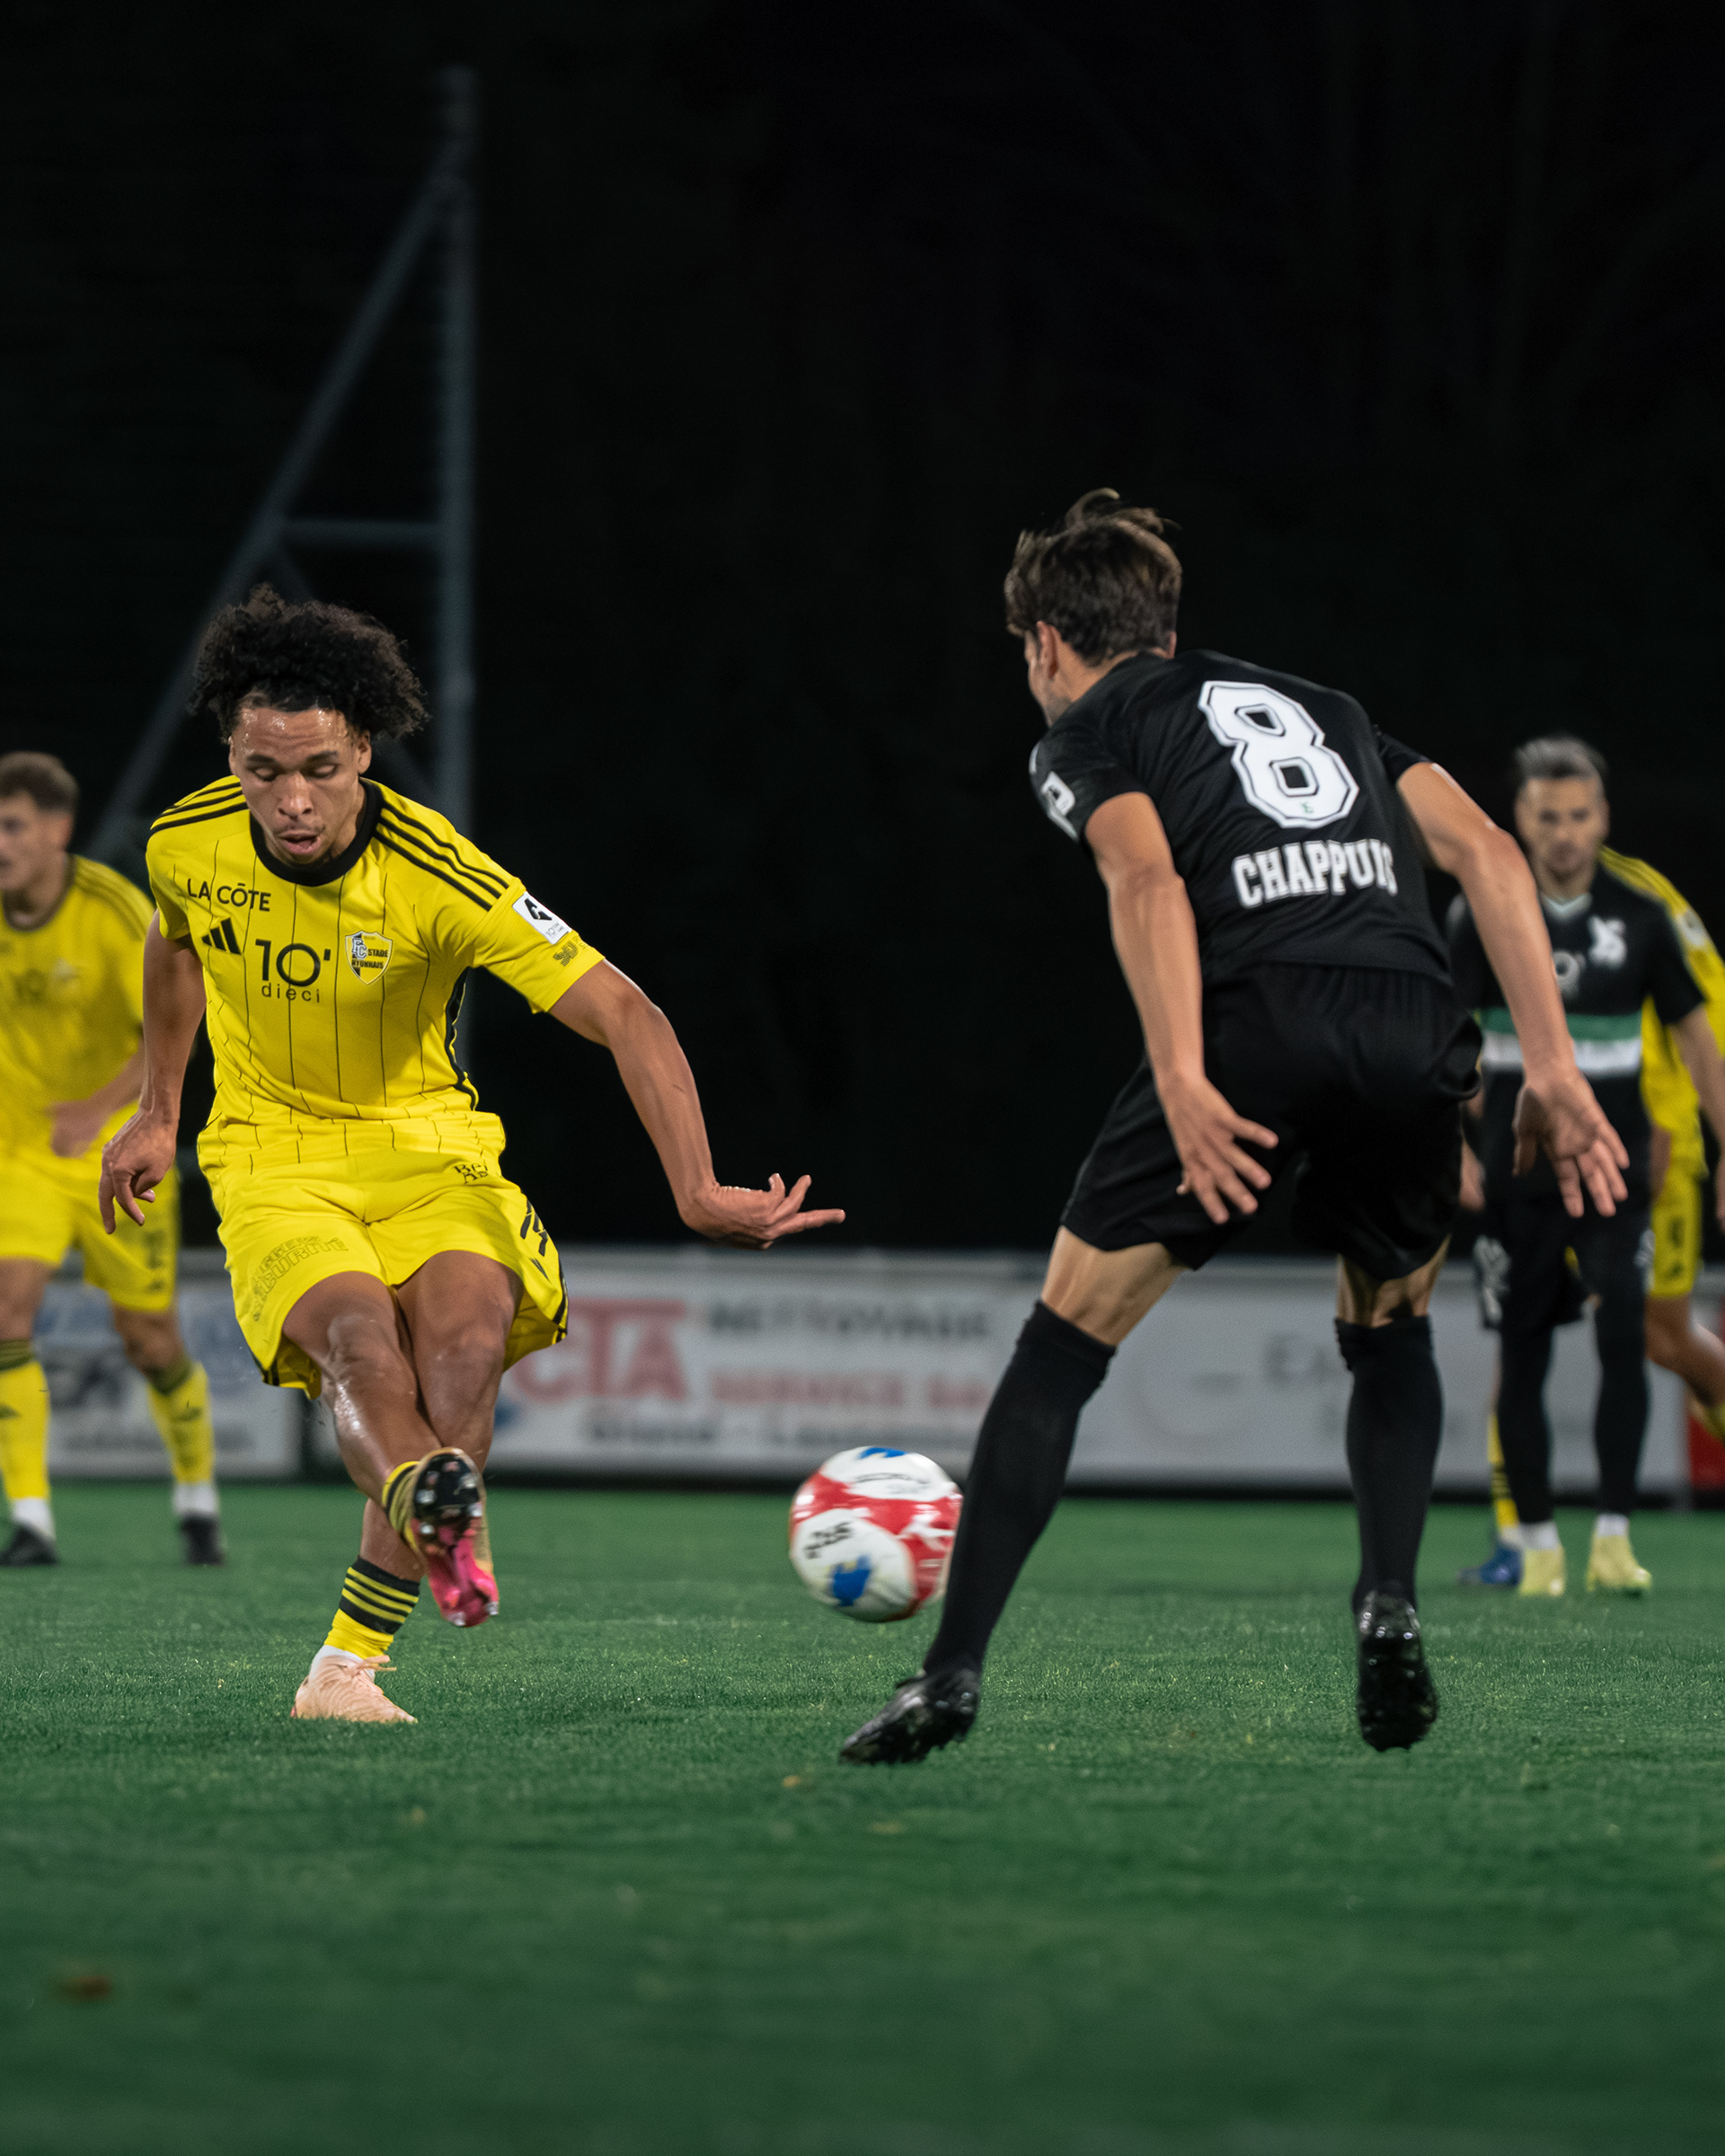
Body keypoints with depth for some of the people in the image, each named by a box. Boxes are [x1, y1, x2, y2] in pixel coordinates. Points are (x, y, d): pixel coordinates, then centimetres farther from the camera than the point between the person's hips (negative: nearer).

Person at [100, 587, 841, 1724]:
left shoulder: (441, 879, -22)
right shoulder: (187, 842, -10)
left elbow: (627, 1015, -23)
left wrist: (696, 1188, -33)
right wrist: (159, 1109, 22)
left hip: (424, 1144, -1)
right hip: (272, 1158, 1)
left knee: (468, 1326, -29)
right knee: (357, 1336, -30)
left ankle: (347, 1669, -22)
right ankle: (434, 1514, -61)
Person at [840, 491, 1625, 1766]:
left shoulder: (1082, 736, 19)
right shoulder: (1319, 706, 34)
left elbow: (1147, 879, -4)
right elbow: (1487, 851, 20)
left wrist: (1181, 1079, -15)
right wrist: (1553, 1067, 15)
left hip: (1257, 1020, -4)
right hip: (1415, 1027, 4)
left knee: (1066, 1343, 7)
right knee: (1391, 1330, 29)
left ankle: (954, 1673, 2)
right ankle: (1390, 1608, 8)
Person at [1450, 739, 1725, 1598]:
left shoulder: (1639, 917, 1)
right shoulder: (1482, 915, -2)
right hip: (1516, 1174, 0)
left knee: (1623, 1336, -15)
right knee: (1521, 1358, 2)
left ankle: (1614, 1535, -11)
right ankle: (1537, 1543, 13)